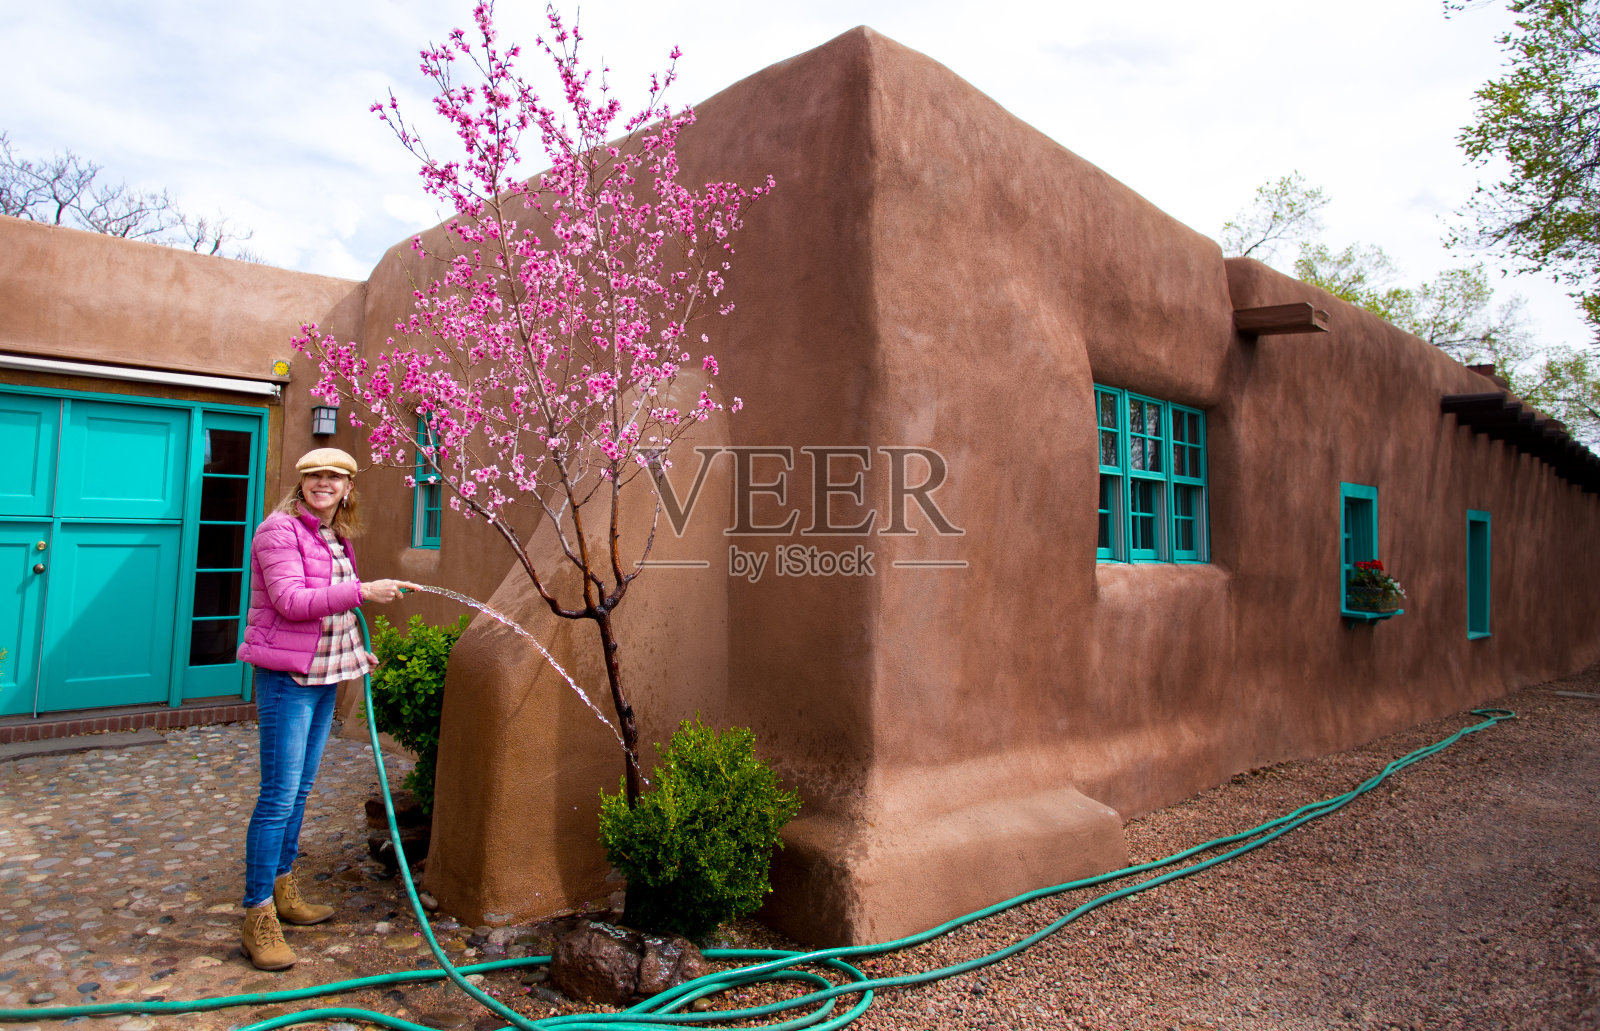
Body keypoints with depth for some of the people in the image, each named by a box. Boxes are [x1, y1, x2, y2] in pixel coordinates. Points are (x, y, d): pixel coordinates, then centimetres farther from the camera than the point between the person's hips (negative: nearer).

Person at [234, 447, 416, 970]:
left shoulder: (337, 538, 14)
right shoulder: (280, 529, -11)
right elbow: (289, 600, -23)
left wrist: (356, 652, 16)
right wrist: (362, 590, -29)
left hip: (324, 676, 8)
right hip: (287, 677, -8)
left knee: (300, 789, 16)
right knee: (279, 795, -7)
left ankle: (282, 889, 30)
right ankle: (258, 915, 3)